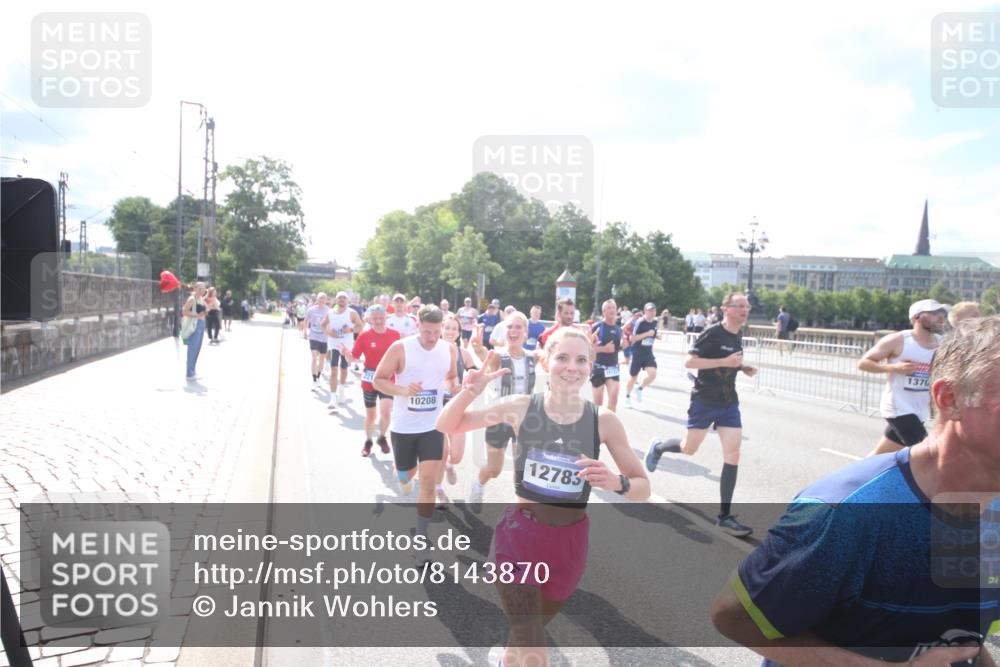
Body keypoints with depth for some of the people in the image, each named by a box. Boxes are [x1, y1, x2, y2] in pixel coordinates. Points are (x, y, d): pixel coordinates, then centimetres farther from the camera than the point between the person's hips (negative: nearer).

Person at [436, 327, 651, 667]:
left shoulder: (604, 421, -9)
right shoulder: (522, 406, -11)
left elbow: (643, 487, -3)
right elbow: (447, 426, -5)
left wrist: (616, 482, -25)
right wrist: (468, 393, -24)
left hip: (570, 541, 2)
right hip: (519, 533, -2)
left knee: (530, 630, 26)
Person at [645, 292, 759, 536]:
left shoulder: (738, 335, 8)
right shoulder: (712, 333, -15)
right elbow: (689, 362, -21)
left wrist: (742, 367, 4)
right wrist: (725, 362, -26)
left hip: (729, 403, 6)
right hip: (704, 400, -6)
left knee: (733, 456, -4)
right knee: (689, 449, 7)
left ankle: (724, 516, 3)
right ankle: (658, 447, 42)